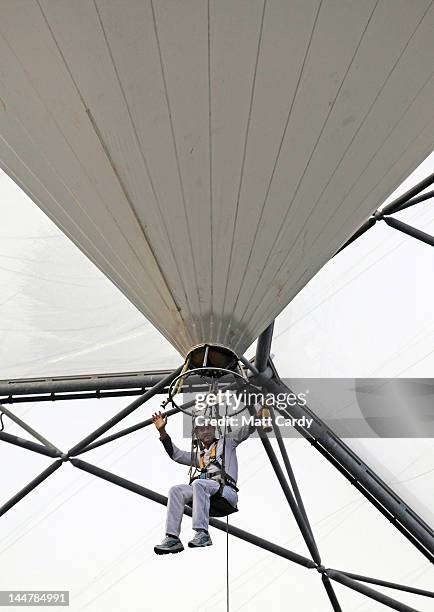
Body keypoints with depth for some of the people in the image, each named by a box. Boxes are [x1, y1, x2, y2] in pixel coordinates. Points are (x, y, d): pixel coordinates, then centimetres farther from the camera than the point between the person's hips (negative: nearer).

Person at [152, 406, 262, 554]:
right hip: (204, 490, 5)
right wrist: (162, 432, 22)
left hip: (227, 490, -5)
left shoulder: (227, 441, 21)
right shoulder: (199, 456, 32)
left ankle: (202, 534, -37)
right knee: (176, 490, -19)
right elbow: (176, 454, 28)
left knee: (198, 483, -34)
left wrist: (259, 413, -9)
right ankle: (172, 538, -26)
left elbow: (247, 429, 10)